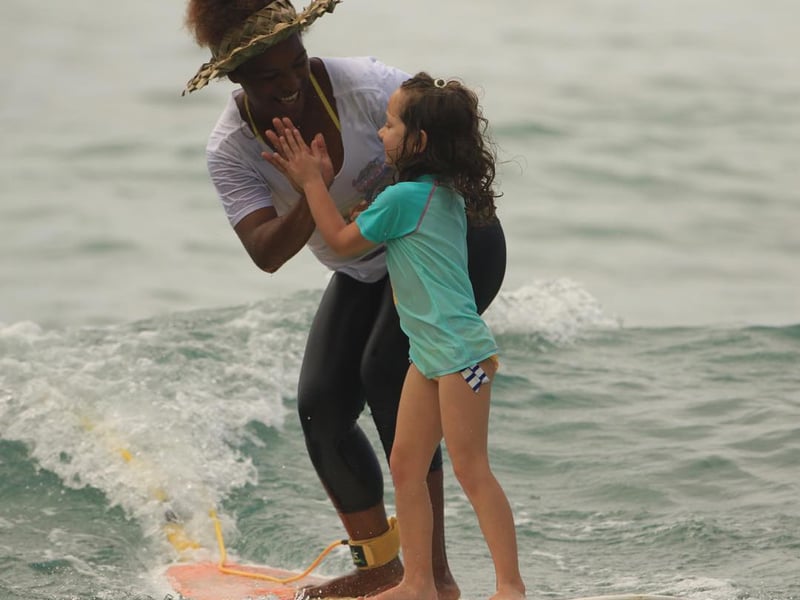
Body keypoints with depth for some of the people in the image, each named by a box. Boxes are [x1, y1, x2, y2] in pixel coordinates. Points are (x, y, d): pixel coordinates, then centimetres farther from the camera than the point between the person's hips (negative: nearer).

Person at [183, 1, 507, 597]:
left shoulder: (360, 85, -26)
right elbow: (267, 253, -26)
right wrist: (312, 196, -43)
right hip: (365, 272, 6)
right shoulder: (230, 150, -17)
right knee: (321, 408, -4)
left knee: (387, 368, -24)